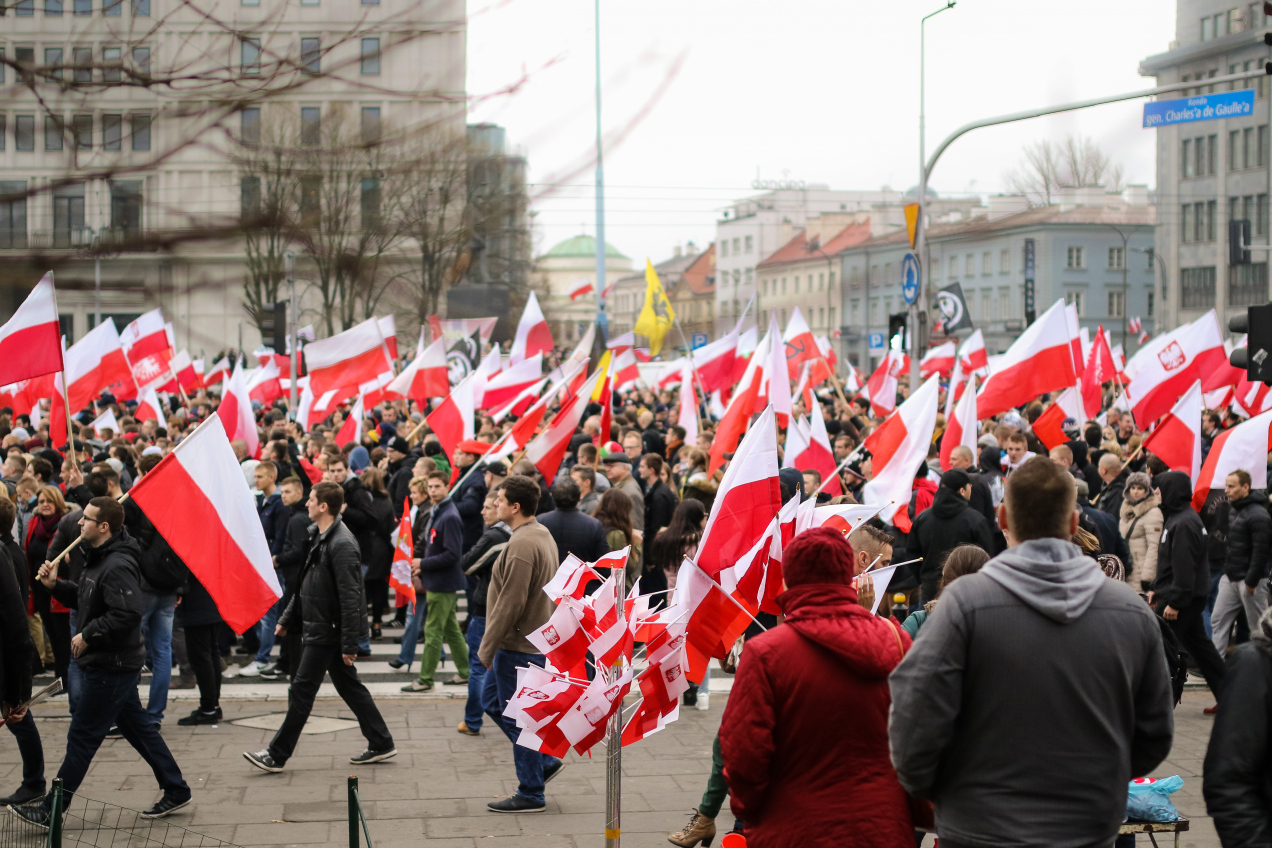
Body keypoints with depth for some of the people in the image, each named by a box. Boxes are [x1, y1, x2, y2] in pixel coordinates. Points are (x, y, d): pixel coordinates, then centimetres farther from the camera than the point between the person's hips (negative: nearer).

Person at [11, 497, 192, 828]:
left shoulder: (117, 566, -22)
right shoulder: (99, 558, 12)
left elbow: (128, 613, -31)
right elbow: (84, 599, 22)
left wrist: (87, 634, -22)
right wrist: (56, 585, 5)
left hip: (112, 666, -11)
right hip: (114, 662, 11)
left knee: (82, 737, -3)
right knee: (137, 726, 17)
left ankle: (51, 811, 4)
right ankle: (176, 791, 25)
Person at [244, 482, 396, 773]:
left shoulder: (341, 545, -21)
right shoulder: (318, 536, 10)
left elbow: (350, 597, -23)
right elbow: (305, 584, 20)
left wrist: (349, 644, -22)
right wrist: (287, 618, 21)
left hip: (326, 632, -10)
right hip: (318, 629, 10)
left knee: (301, 692, -2)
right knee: (349, 687, 14)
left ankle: (277, 755, 5)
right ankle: (381, 744, 21)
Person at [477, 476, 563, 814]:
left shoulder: (522, 545, -23)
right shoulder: (542, 535, 10)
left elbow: (510, 604, -25)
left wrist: (487, 646, -15)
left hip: (520, 646, -10)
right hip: (536, 640, 10)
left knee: (517, 717, 0)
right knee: (492, 699, 21)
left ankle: (530, 795, 9)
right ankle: (545, 760, 24)